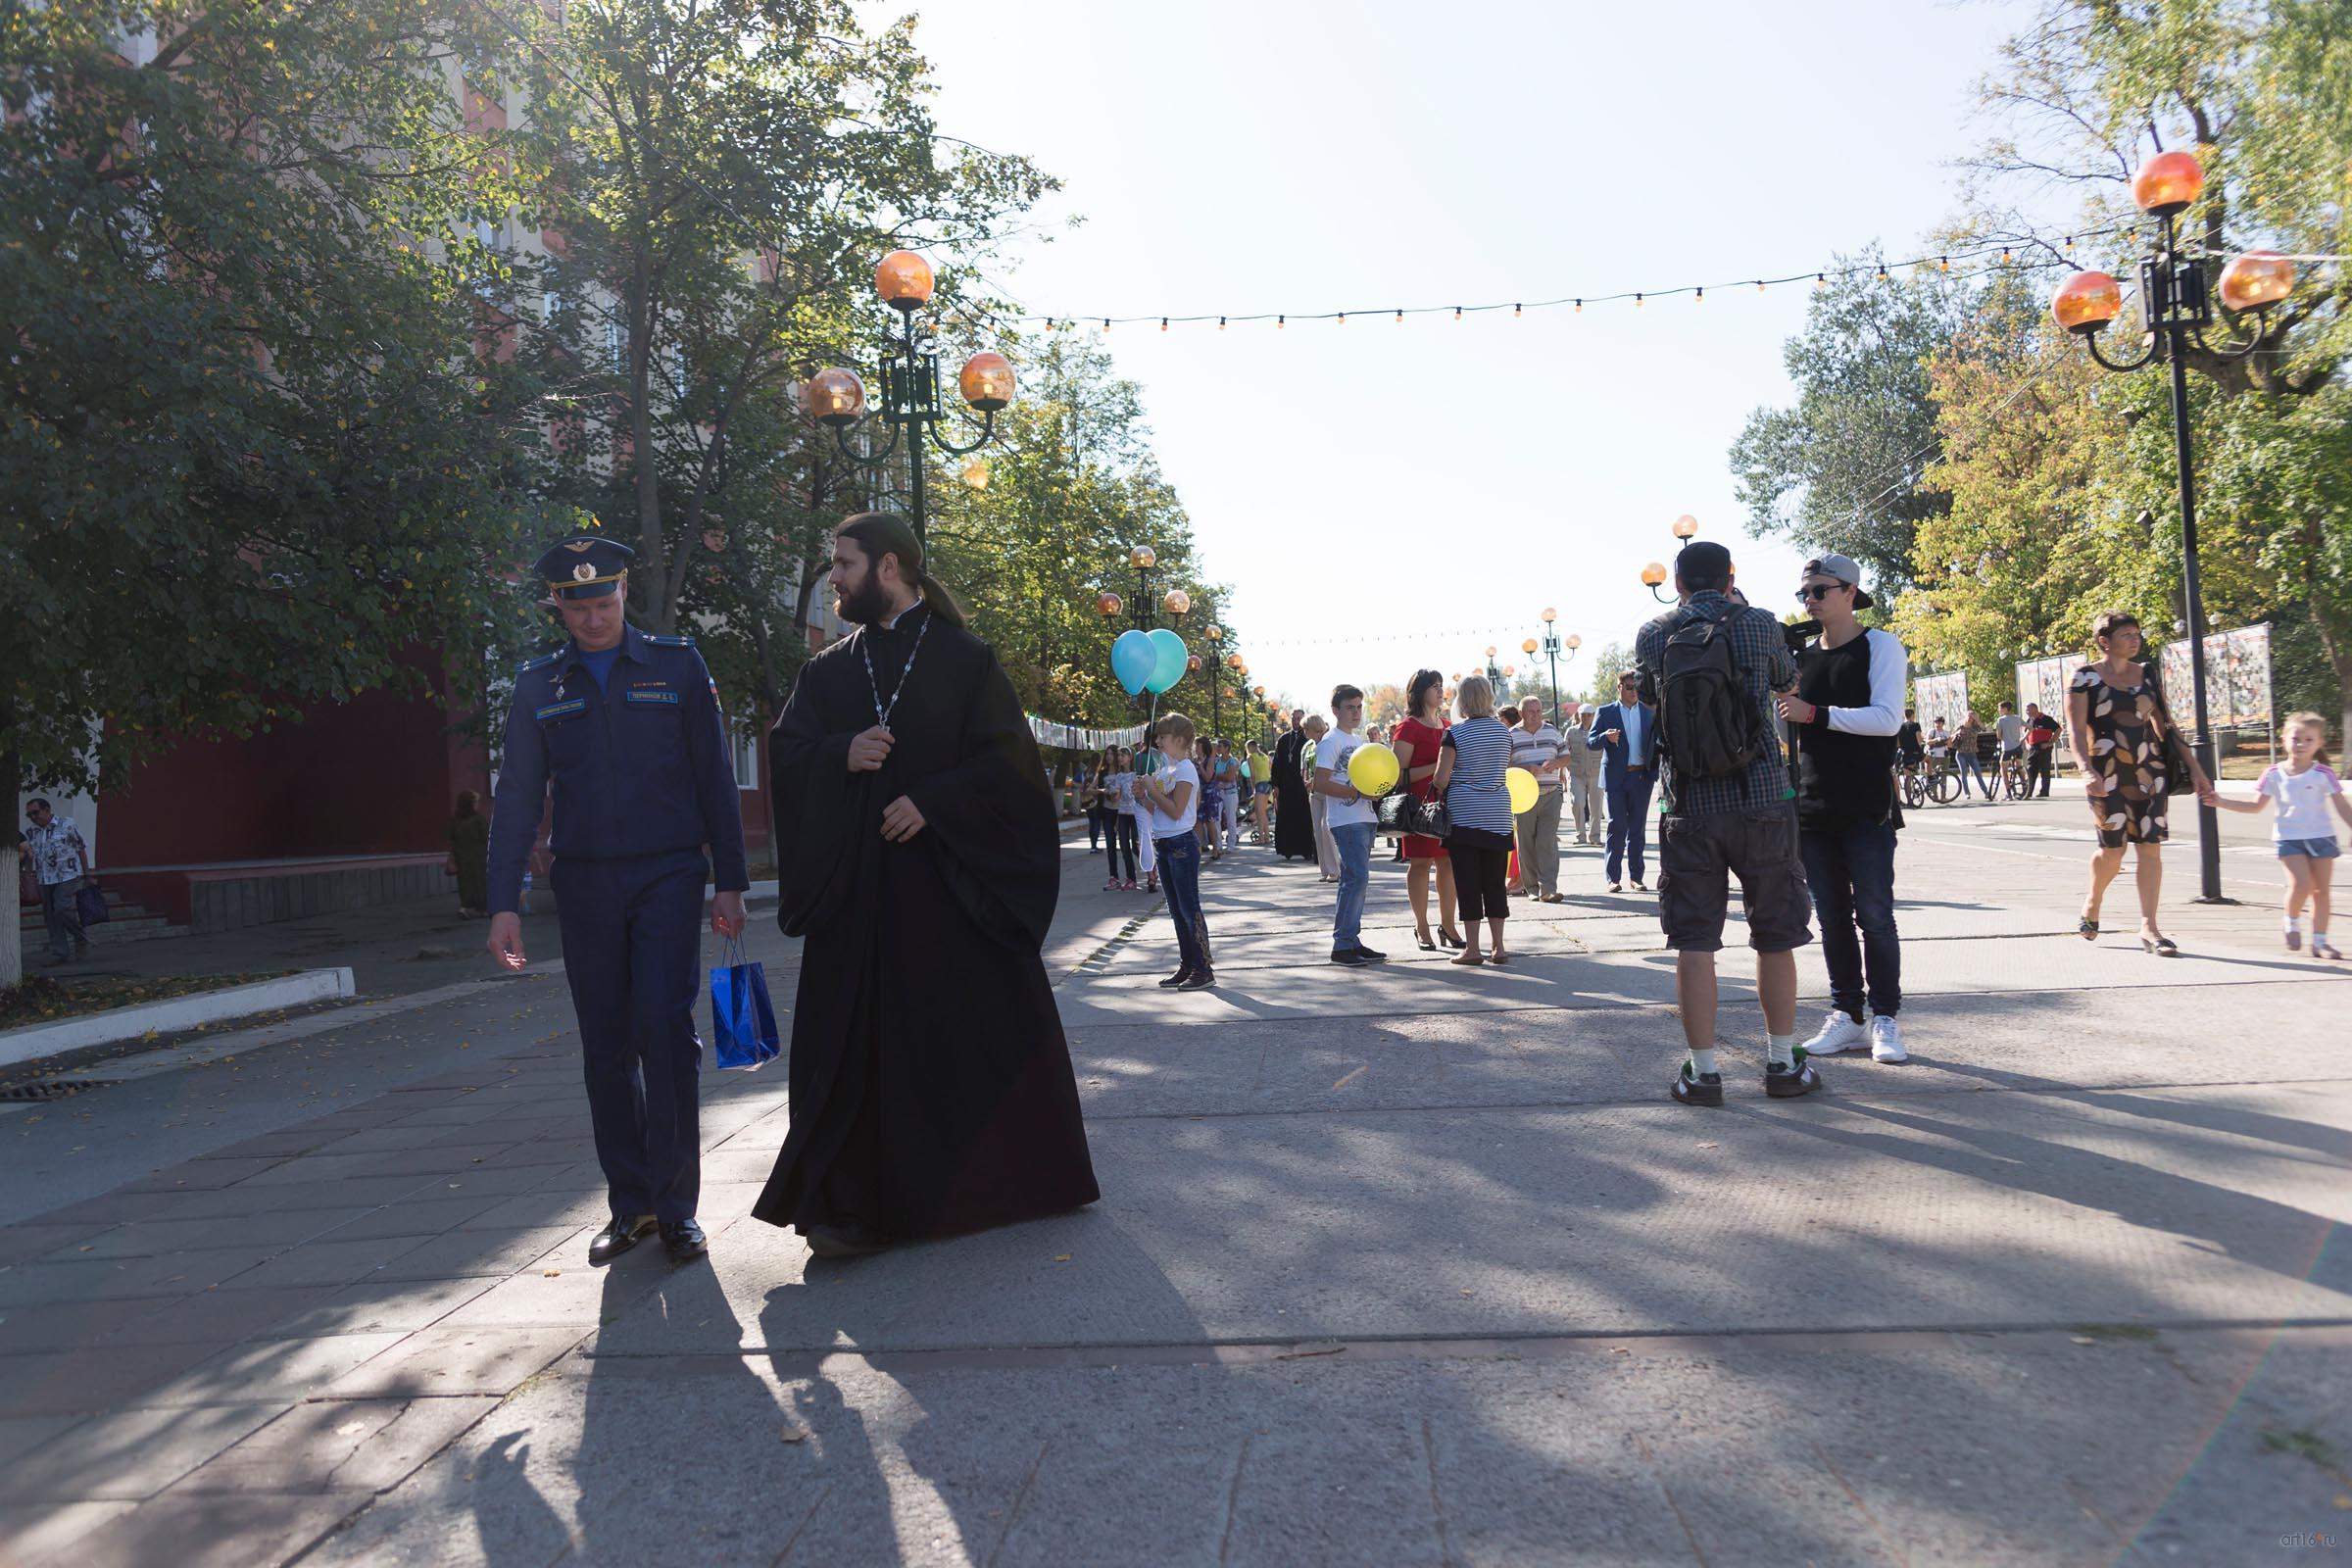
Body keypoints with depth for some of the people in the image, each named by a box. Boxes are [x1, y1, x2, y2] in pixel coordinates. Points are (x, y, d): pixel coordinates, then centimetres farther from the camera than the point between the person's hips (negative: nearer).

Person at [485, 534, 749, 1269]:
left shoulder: (677, 666, 4)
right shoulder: (539, 685, 9)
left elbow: (714, 778, 4)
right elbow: (517, 796, 8)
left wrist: (729, 882, -1)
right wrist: (504, 903, 1)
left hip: (668, 876, -2)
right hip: (585, 884, 3)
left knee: (666, 1030, -13)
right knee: (605, 1047, 5)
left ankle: (676, 1206, -2)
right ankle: (630, 1204, 16)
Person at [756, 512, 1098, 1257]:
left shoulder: (966, 660, 1)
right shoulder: (827, 671, 13)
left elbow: (1010, 756, -6)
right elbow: (785, 751, 6)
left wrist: (931, 802, -17)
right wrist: (843, 754, -14)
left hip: (951, 881, -3)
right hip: (855, 893, 3)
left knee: (979, 1028, 4)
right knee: (856, 1039, 0)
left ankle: (991, 1179, 21)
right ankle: (854, 1200, 6)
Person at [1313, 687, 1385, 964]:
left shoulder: (1358, 740, 20)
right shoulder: (1331, 742, -7)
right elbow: (1321, 784, -16)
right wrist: (1357, 792, -21)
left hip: (1364, 818, 9)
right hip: (1346, 821, -9)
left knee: (1353, 879, 9)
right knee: (1358, 877, -14)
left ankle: (1351, 942, 13)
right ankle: (1342, 945, -10)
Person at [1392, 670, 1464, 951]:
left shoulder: (1446, 725, 17)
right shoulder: (1408, 727, -6)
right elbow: (1400, 774, -13)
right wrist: (1437, 766, -18)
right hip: (1420, 802, -7)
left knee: (1448, 862, 7)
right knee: (1420, 863, 0)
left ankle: (1447, 925, 16)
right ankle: (1422, 928, 8)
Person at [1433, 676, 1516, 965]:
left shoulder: (1456, 733, -9)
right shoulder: (1503, 730, 5)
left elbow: (1442, 777, -9)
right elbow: (1506, 769, 13)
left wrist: (1438, 799, 10)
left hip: (1464, 813, -4)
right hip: (1498, 814, 4)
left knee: (1468, 881, 0)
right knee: (1495, 881, 9)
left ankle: (1472, 950, 1)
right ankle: (1498, 947, 11)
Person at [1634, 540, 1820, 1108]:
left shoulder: (1652, 637, 0)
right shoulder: (1759, 625, -2)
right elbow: (1789, 680, 17)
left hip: (1688, 809, 0)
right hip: (1762, 803, 0)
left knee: (1693, 943, 4)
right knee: (1775, 938, 12)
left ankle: (1703, 1072, 7)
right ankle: (1783, 1064, 19)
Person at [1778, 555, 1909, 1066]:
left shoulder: (1879, 646, -2)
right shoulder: (1800, 654, 14)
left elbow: (1887, 718, -16)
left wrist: (1814, 713, -20)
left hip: (1867, 807, -5)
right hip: (1813, 808, 5)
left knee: (1873, 913, -6)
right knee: (1832, 916, 6)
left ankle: (1885, 1018, 2)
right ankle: (1846, 1015, 12)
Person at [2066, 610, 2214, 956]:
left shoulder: (2147, 675, 11)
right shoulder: (2085, 678, -3)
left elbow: (2165, 724, 15)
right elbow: (2077, 730, -10)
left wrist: (2194, 767, 10)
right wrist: (2087, 771, -26)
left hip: (2149, 770, 4)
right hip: (2108, 772, -4)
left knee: (2151, 847, -2)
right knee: (2113, 847, -5)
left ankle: (2149, 928, 1)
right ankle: (2092, 903, 24)